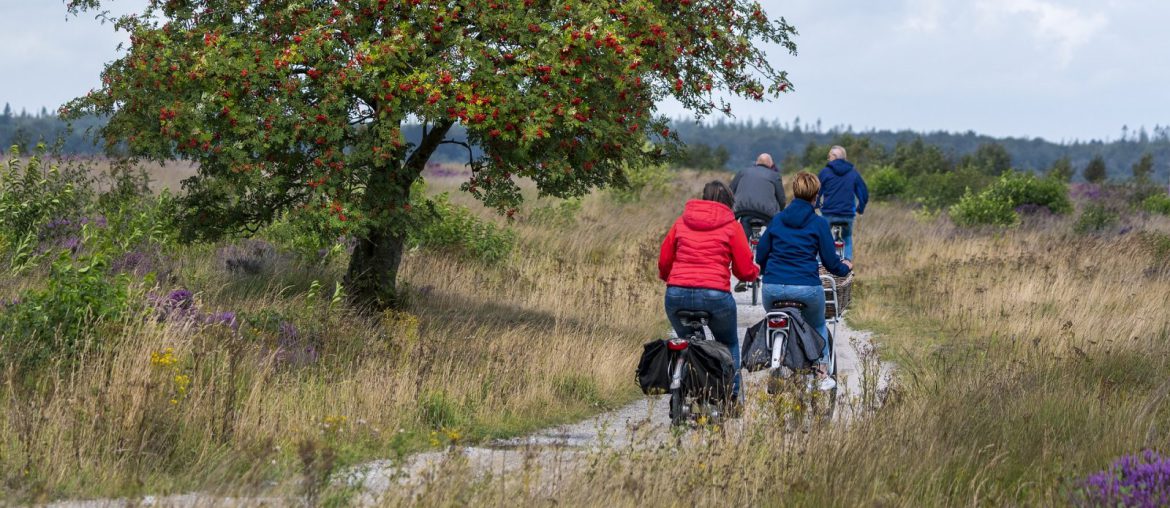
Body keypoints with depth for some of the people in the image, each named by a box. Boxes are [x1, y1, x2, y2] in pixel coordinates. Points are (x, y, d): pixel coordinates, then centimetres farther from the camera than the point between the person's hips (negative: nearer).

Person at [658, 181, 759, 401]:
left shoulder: (682, 222, 15)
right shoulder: (731, 226, 6)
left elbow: (664, 261, 16)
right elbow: (744, 270, 4)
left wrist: (668, 278, 38)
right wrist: (755, 272, 27)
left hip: (677, 294, 3)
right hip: (714, 295, -2)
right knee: (729, 344, 22)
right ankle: (731, 394, 12)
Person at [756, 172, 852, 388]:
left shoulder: (777, 220, 10)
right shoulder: (819, 223, 1)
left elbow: (760, 257, 13)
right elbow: (830, 261, 3)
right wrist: (845, 268, 25)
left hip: (773, 288, 2)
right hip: (806, 288, -2)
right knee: (818, 327, 26)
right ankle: (822, 374, 21)